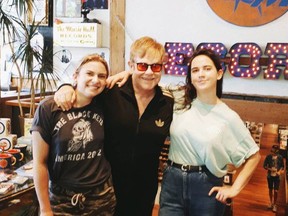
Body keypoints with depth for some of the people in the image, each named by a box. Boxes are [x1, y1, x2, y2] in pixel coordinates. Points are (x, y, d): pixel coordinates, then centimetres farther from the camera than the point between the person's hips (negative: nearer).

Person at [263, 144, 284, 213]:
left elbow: (282, 166, 3)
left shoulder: (280, 157, -9)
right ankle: (271, 202, 33)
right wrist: (270, 169, -18)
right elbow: (264, 165, -2)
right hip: (270, 175, 1)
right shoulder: (268, 156, -9)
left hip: (277, 176, -1)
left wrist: (280, 171, -15)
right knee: (270, 189, 15)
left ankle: (275, 205, 14)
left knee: (275, 191, -3)